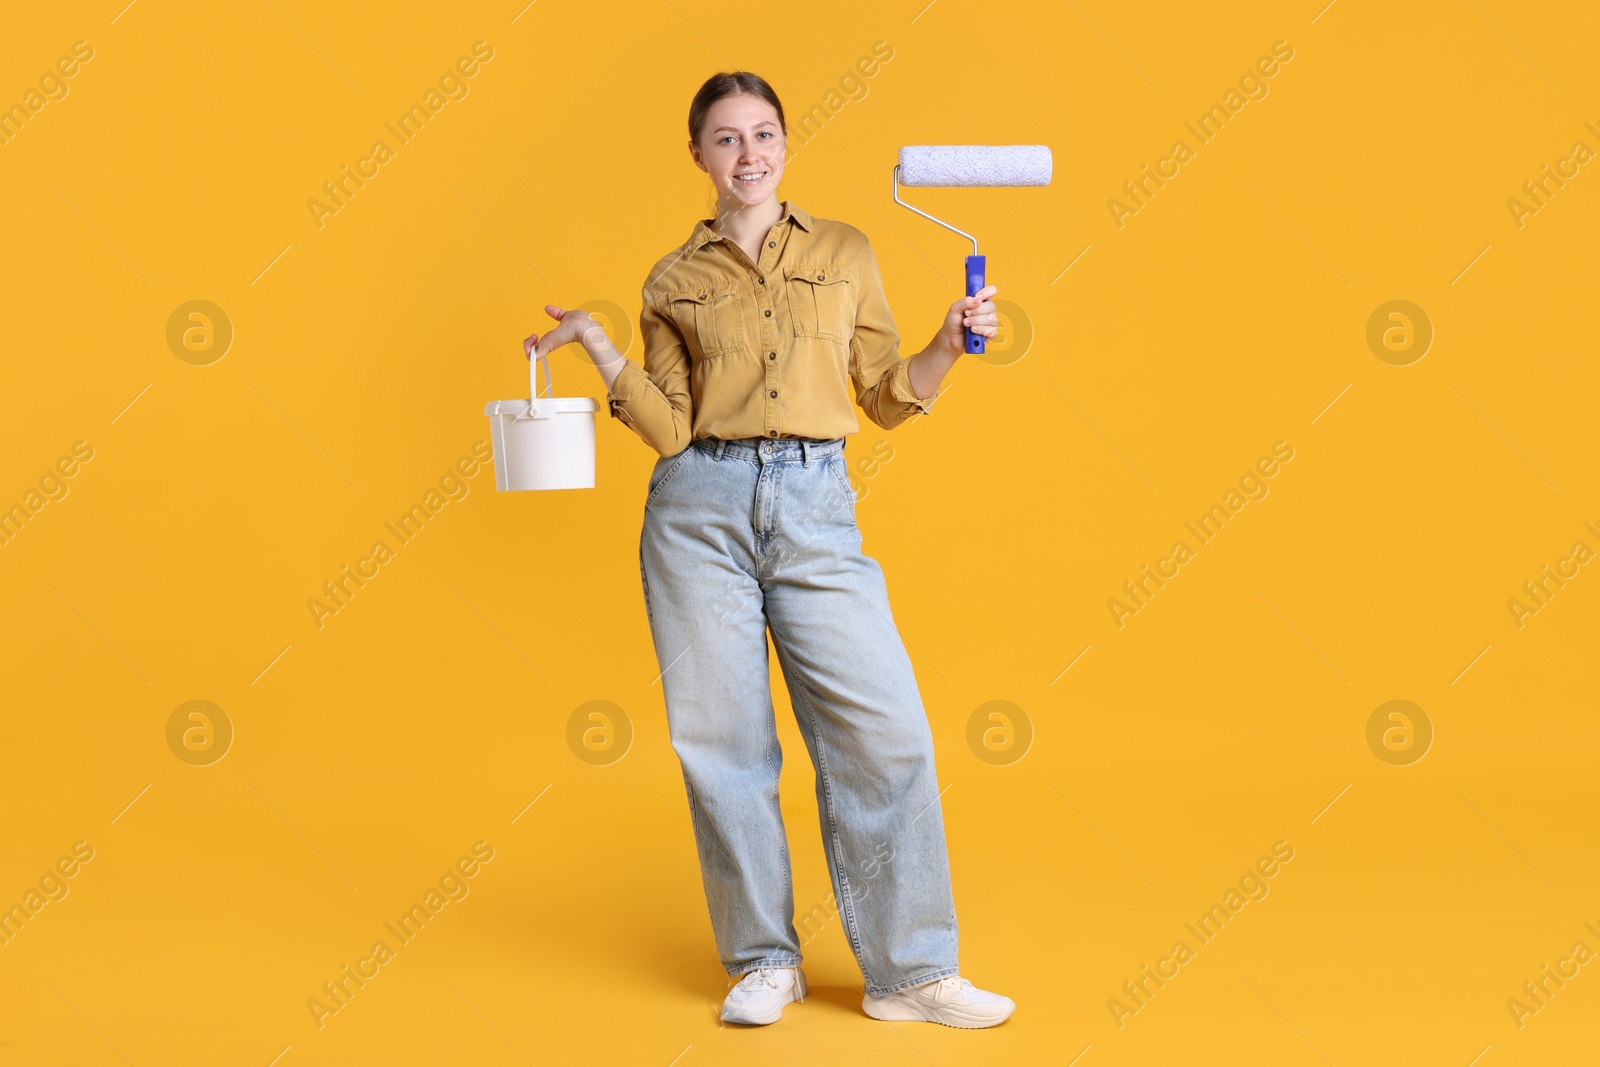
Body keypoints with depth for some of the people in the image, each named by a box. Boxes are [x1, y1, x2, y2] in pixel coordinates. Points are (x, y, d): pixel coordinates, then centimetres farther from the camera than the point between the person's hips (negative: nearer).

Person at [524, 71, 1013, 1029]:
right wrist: (594, 344, -3)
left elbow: (887, 400, 11)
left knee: (884, 729, -7)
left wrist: (948, 346, -5)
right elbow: (672, 429, 4)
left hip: (816, 510, 0)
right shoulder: (674, 281, 11)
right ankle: (764, 961, 18)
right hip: (702, 509, 0)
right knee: (723, 738, 2)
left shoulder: (845, 251, 12)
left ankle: (910, 969, 7)